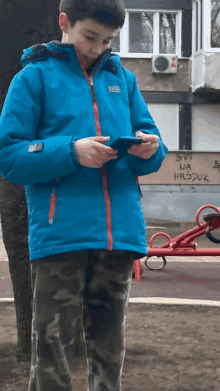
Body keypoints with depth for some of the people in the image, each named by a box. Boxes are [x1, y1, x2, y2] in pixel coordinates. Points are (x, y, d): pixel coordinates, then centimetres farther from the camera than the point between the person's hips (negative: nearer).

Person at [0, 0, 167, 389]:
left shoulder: (122, 79, 16)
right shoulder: (35, 77, 4)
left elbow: (150, 141, 17)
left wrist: (150, 149, -6)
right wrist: (71, 152, -15)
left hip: (121, 232, 4)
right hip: (61, 234, -4)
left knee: (108, 347, 12)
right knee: (52, 346, -4)